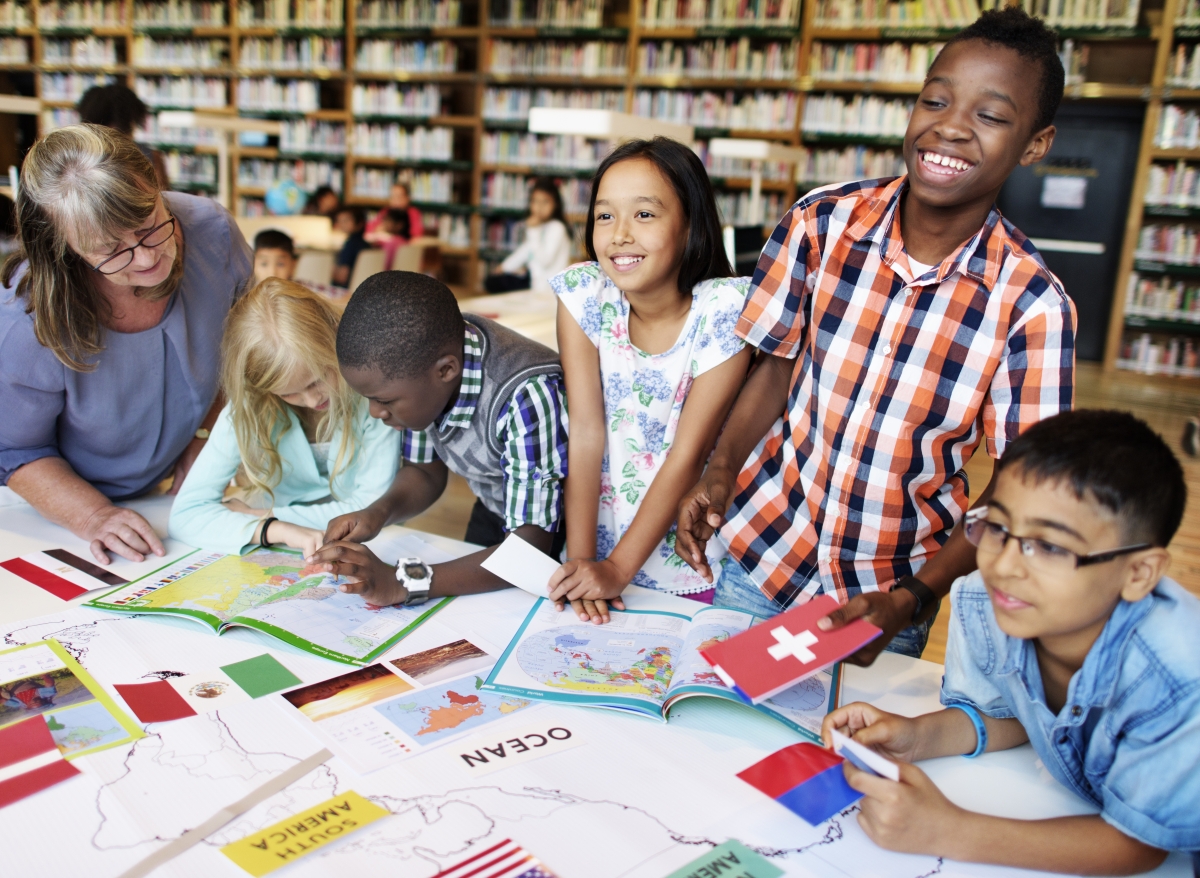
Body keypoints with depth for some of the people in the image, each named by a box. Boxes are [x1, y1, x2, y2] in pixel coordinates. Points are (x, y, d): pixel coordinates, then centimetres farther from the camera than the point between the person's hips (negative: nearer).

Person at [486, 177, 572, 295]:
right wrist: (506, 266, 13)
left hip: (546, 286, -9)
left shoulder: (557, 228, -21)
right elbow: (526, 250, 18)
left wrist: (533, 232, -26)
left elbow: (544, 260, -28)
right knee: (492, 282, 13)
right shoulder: (538, 224, 6)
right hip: (534, 277, 9)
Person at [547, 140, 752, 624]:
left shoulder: (723, 310, -20)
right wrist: (580, 559, -17)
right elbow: (586, 433, -14)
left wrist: (617, 569, -19)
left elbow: (688, 454, -19)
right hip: (600, 536, 2)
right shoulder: (583, 292, -13)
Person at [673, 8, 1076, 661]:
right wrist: (719, 473, -14)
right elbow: (776, 364, -1)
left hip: (889, 591, -1)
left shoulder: (1032, 306, -17)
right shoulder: (822, 221, -12)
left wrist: (911, 600, -21)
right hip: (761, 551, 2)